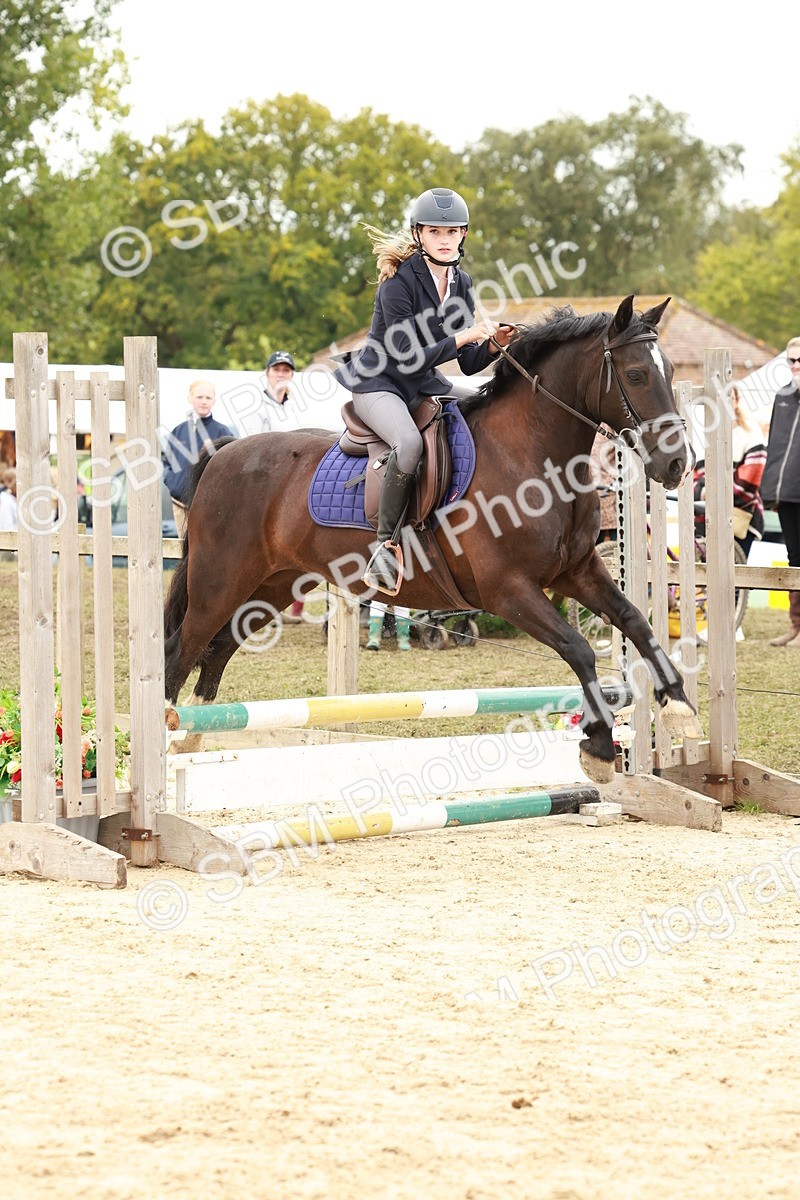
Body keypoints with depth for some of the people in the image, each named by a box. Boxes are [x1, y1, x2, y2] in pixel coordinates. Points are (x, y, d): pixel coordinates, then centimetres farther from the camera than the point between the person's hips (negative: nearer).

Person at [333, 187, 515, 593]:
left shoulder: (461, 284, 4)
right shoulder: (399, 282, -18)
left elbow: (468, 363, 5)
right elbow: (409, 358, -23)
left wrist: (492, 346, -15)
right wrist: (463, 337, -28)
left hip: (425, 386, 8)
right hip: (379, 384, -8)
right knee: (410, 443, -37)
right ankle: (386, 546, -25)